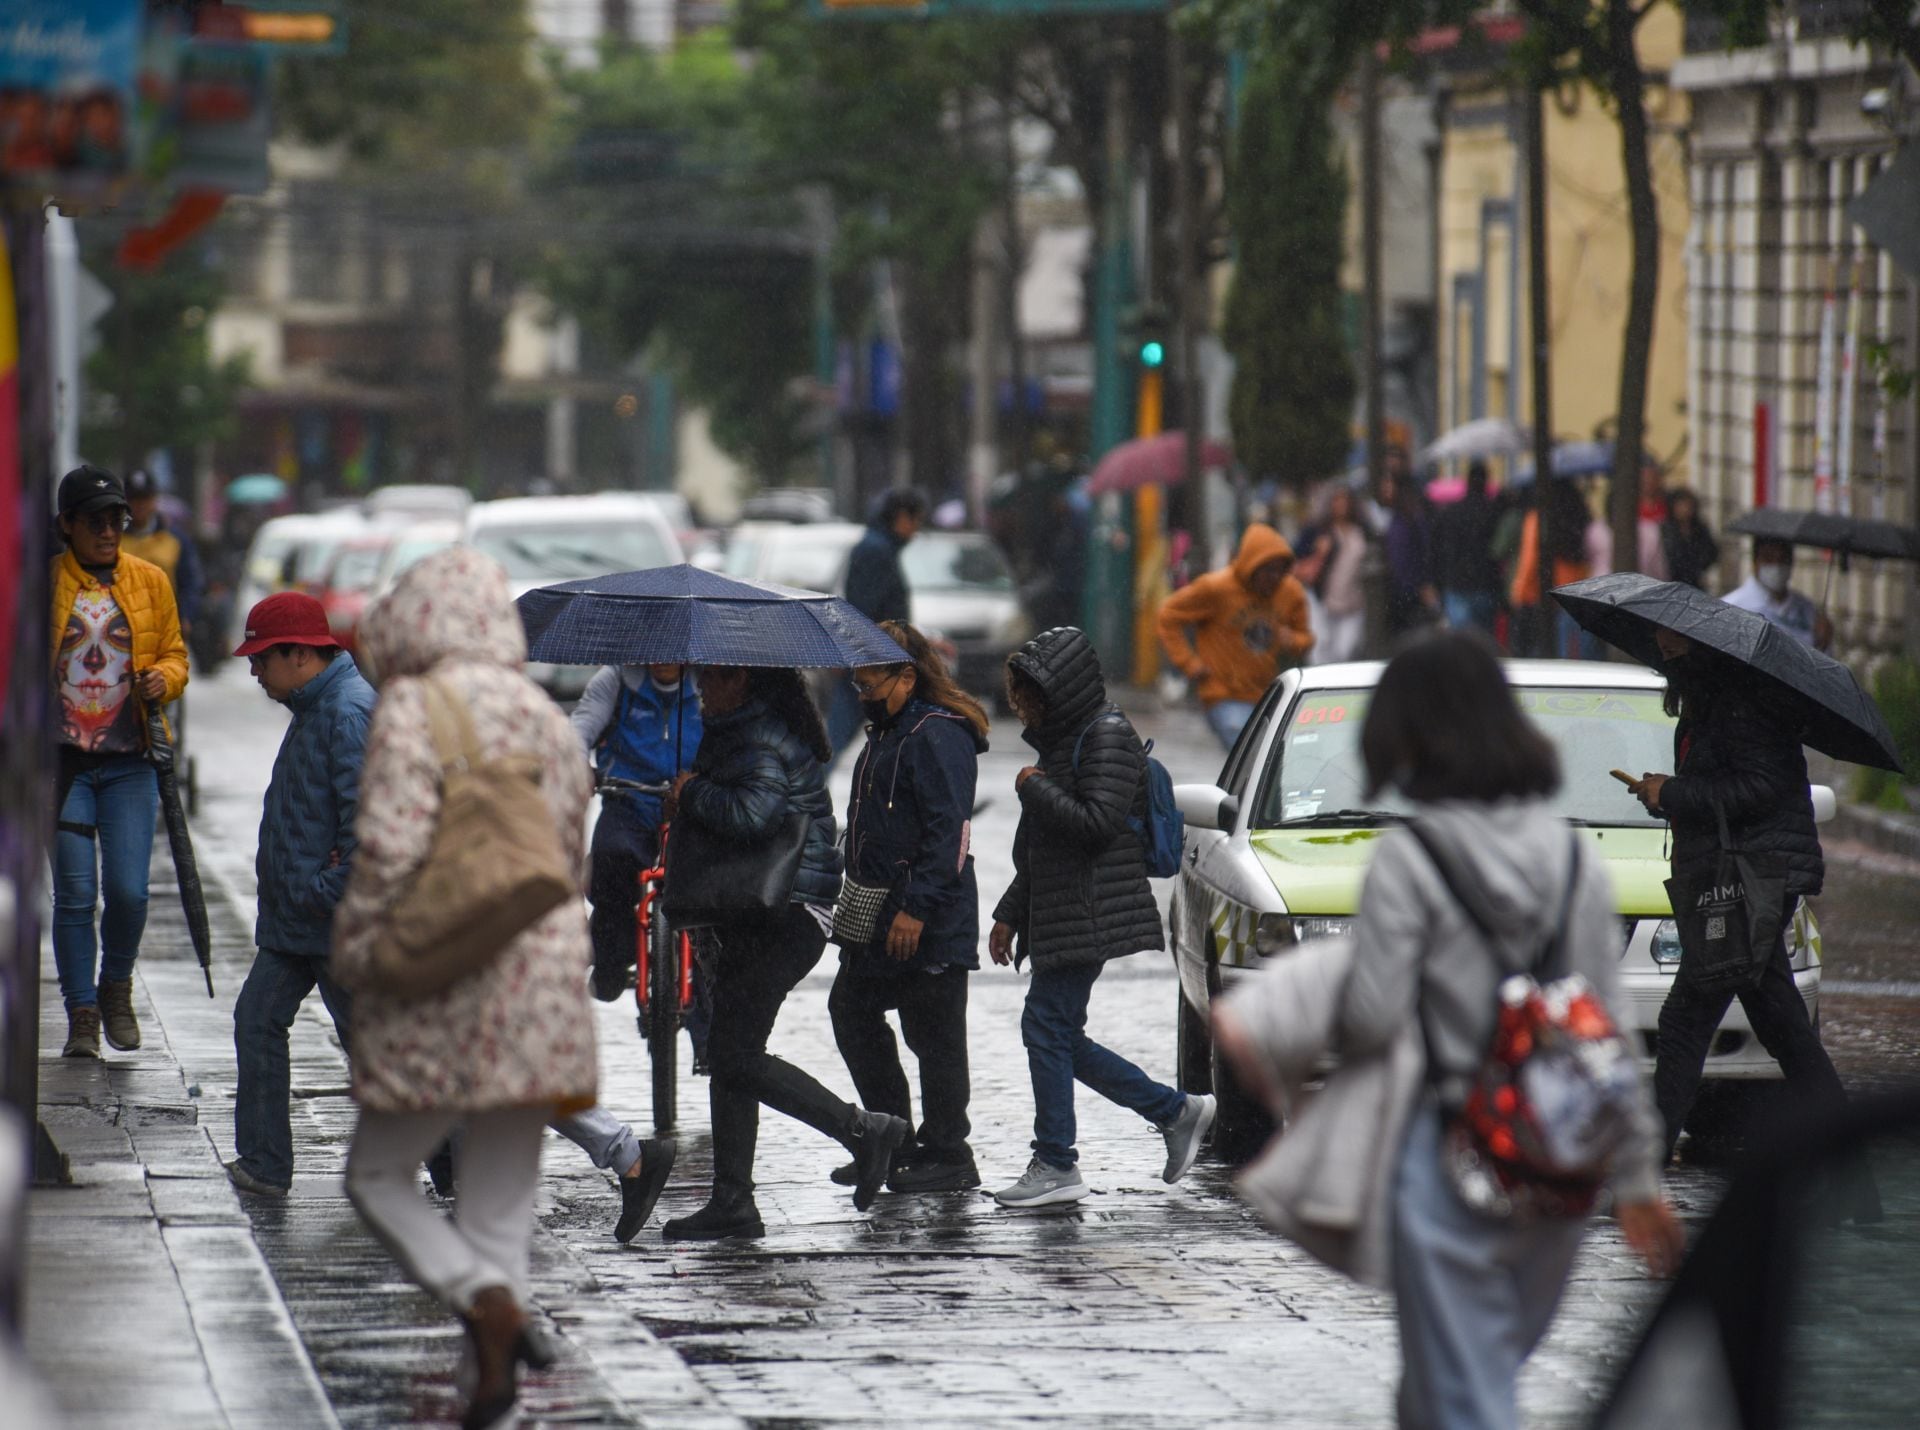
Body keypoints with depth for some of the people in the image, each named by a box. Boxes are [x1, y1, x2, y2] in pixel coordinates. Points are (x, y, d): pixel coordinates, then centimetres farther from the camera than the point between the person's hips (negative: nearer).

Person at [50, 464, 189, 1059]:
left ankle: (116, 988, 21)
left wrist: (163, 679, -7)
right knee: (74, 893, -2)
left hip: (129, 763, 1)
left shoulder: (150, 582, 7)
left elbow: (174, 653, 16)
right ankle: (82, 1015, 8)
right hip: (63, 760, -1)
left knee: (128, 891, -5)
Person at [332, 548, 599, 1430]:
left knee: (377, 1176, 9)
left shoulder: (412, 710, -9)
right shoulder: (546, 719, 11)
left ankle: (485, 1301, -15)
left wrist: (353, 952, -6)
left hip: (438, 991, -6)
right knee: (501, 1200, 10)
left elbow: (391, 847, -18)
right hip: (542, 983, 6)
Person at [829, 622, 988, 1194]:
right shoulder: (887, 732, 17)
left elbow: (948, 831, -22)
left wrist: (916, 909, -25)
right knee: (852, 1012, 12)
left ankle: (947, 1156, 4)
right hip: (880, 919, 11)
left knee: (933, 1034, -4)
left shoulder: (938, 737, -16)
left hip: (929, 920, -11)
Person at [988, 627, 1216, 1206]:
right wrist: (1009, 914, 22)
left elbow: (1098, 825, -22)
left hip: (1089, 914, -10)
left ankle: (1055, 1166, -5)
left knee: (1046, 1026, -10)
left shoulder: (1106, 736, -11)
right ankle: (1177, 1111, 15)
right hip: (1057, 915, 10)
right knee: (1061, 1037, 8)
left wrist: (1034, 789, -12)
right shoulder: (1061, 737, 19)